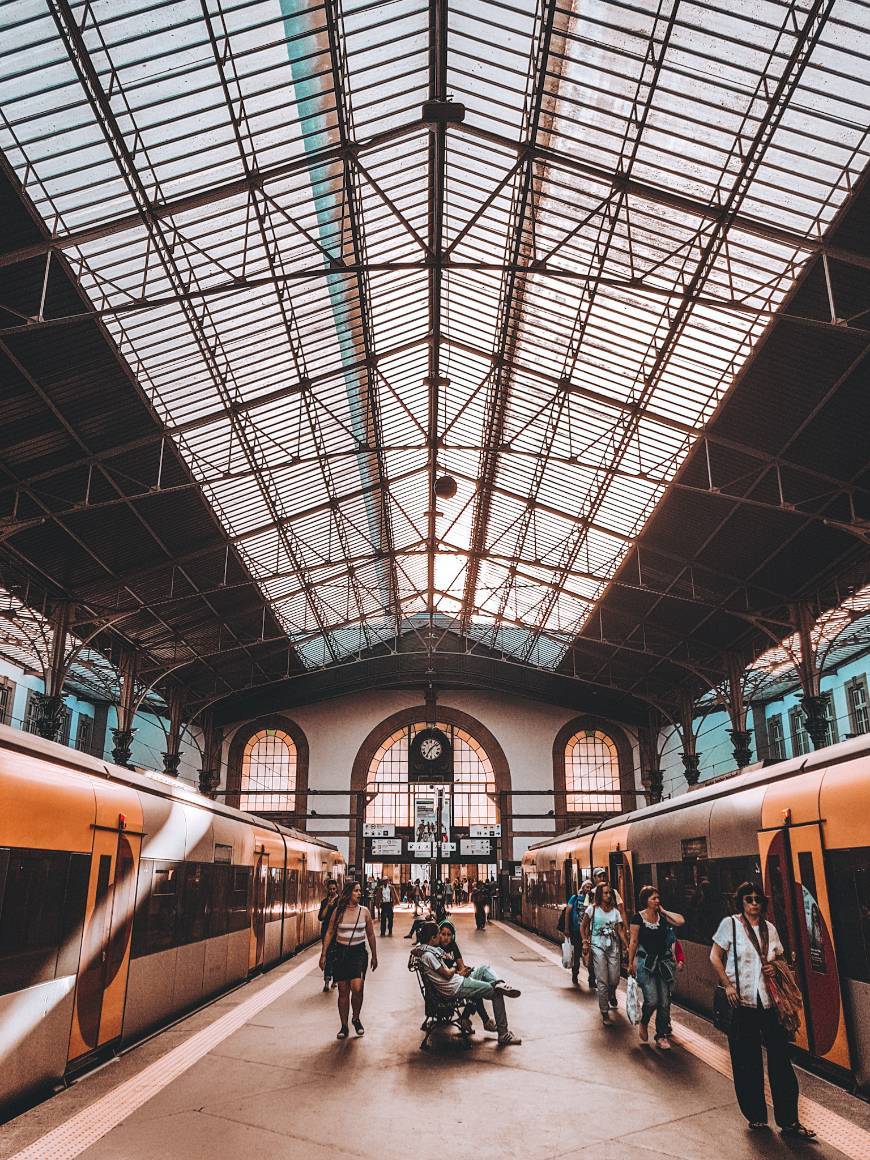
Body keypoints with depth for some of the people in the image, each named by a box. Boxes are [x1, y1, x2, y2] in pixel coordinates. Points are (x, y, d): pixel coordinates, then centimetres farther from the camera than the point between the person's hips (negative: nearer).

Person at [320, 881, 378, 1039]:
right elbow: (329, 933, 4)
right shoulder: (338, 911, -1)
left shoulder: (364, 911, 1)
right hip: (340, 952, 1)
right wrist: (323, 954, 0)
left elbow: (370, 935, 9)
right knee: (343, 991, 6)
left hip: (358, 952, 0)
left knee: (357, 988, -15)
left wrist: (374, 956, 10)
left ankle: (356, 1018, 10)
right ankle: (344, 1026, 19)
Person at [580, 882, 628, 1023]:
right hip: (598, 946, -3)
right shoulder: (592, 909, -1)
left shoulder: (615, 911, 8)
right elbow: (583, 927, 4)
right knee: (602, 981, -6)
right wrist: (585, 942, -7)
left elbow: (620, 930, 2)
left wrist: (627, 945, -11)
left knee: (614, 979, 1)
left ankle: (611, 995, 38)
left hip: (613, 946, 3)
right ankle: (605, 1013, 6)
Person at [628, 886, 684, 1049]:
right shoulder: (638, 918, -5)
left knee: (665, 1002, 4)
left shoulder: (662, 916, 5)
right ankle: (643, 1023, 20)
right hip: (645, 962, -4)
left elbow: (680, 921, -12)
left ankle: (662, 1036, 18)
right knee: (652, 1000, -10)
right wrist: (631, 962, 1)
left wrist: (664, 911, -4)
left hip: (664, 962, 4)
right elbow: (634, 941, -1)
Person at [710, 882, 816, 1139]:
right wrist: (728, 985, -11)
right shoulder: (730, 924, -4)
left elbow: (781, 957, 22)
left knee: (780, 1058, 1)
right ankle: (755, 1115, 22)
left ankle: (789, 1121, 11)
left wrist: (775, 967, 0)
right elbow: (715, 957, -2)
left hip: (769, 1001, 3)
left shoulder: (770, 929, 8)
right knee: (747, 1062, 7)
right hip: (741, 1002, -3)